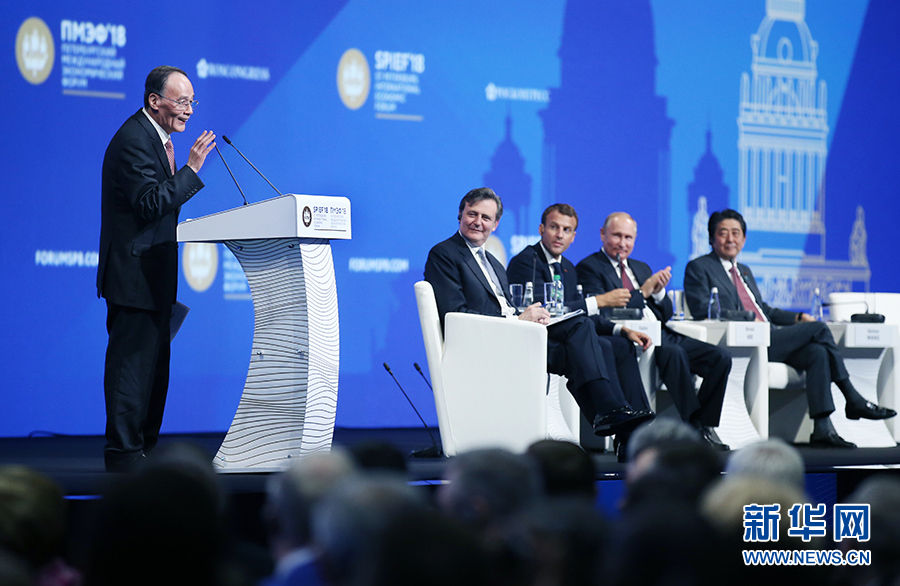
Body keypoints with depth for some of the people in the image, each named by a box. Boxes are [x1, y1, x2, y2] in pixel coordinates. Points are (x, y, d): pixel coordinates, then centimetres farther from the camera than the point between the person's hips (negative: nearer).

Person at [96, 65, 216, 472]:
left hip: (152, 277, 11)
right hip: (134, 274, -11)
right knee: (132, 363, -8)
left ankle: (143, 452, 18)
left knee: (153, 364, 13)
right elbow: (148, 203, -24)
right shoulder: (134, 140, -15)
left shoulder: (155, 137, 18)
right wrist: (190, 169, -24)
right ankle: (124, 457, -5)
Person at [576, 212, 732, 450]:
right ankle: (693, 428, -33)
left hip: (663, 335, 8)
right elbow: (602, 310, -13)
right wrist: (643, 292, -10)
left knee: (721, 357, -12)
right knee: (674, 353, -37)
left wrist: (659, 291, 1)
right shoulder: (589, 268, 3)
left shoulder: (641, 268, 27)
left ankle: (705, 426, -10)